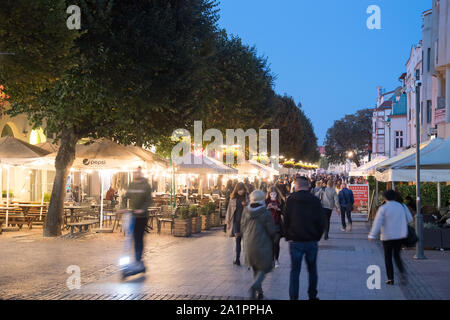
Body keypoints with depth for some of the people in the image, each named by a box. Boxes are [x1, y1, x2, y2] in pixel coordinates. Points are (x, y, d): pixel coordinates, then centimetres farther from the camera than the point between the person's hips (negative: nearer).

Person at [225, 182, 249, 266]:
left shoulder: (248, 197, 0)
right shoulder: (233, 198, 5)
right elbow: (229, 209, 9)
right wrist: (228, 222, 7)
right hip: (236, 221, 0)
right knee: (237, 239, -4)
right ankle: (237, 259, -7)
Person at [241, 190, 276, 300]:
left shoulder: (246, 212, -1)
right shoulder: (266, 214, -15)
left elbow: (242, 228, 8)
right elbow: (271, 231, -11)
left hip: (249, 245, 5)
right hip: (262, 245, -5)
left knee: (255, 269, 20)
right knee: (264, 268, 7)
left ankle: (259, 291, 23)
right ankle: (255, 286, -17)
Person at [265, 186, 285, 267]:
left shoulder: (281, 201, 0)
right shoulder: (266, 201, 0)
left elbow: (284, 213, -1)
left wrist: (278, 209, -17)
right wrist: (267, 208, -17)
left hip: (277, 225, -1)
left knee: (276, 242, -6)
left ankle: (276, 259, 10)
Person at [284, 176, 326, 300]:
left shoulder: (290, 200, -6)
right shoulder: (315, 201, -4)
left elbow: (286, 221, -4)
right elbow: (321, 222, -2)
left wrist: (288, 237, 7)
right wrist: (317, 237, 10)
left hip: (295, 242, -1)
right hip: (312, 241, 1)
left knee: (295, 271, 5)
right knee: (312, 270, 16)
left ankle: (294, 297, 3)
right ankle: (312, 296, 23)